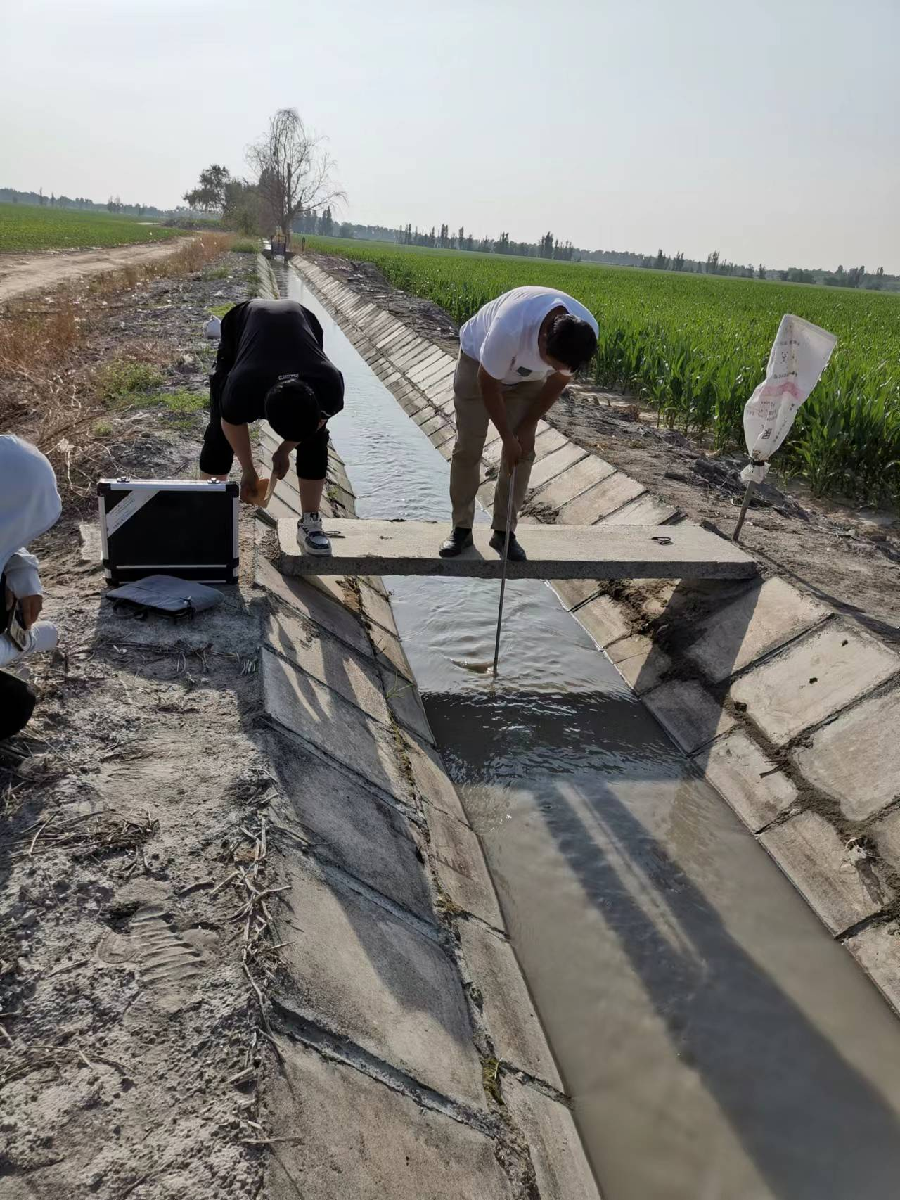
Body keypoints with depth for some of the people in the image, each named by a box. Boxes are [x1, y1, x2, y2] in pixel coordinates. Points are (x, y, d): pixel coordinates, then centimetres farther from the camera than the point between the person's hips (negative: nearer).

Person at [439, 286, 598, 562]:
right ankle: (461, 528, 8)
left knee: (523, 452, -3)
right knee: (468, 448, -5)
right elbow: (488, 384, -27)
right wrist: (507, 437, -20)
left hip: (528, 376, 4)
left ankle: (504, 531, 8)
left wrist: (527, 428, -8)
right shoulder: (510, 328, -44)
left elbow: (558, 380, -10)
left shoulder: (586, 333, -30)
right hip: (479, 361, -3)